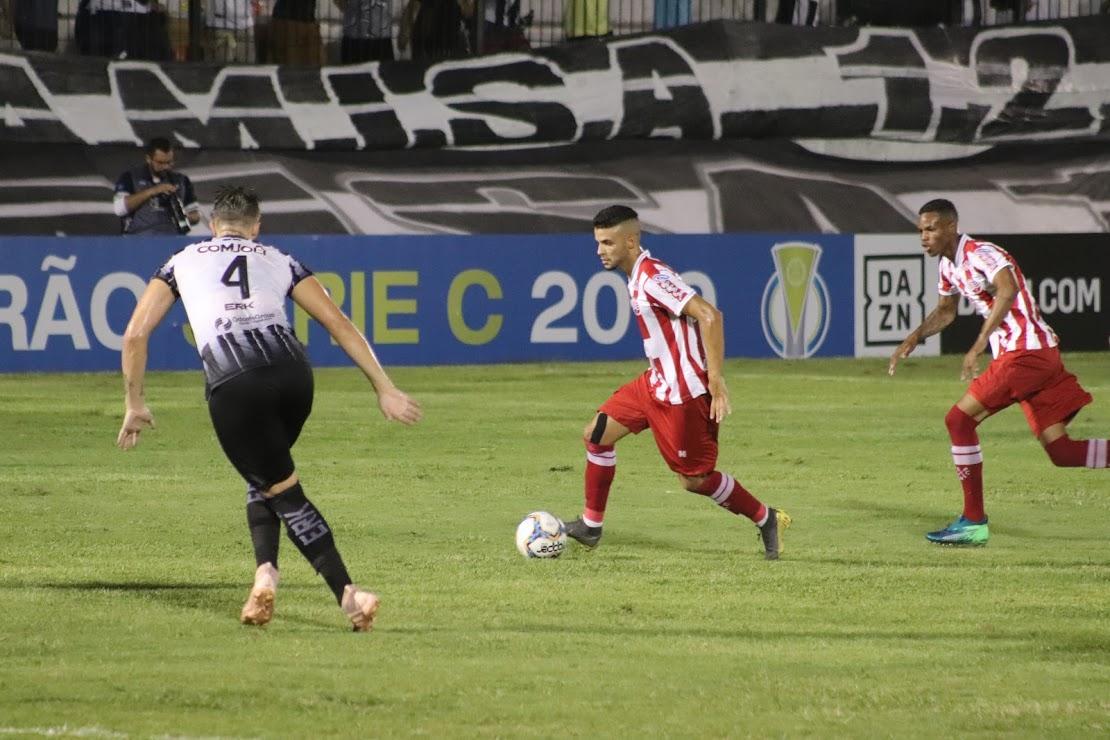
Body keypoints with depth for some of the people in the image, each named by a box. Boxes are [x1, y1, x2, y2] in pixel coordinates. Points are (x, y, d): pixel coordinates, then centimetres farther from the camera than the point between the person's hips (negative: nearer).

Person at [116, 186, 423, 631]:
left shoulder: (182, 263, 26)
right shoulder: (279, 262, 27)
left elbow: (135, 334, 18)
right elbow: (339, 325, 19)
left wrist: (135, 404, 27)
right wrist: (384, 390, 18)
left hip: (233, 387, -2)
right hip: (292, 374, 2)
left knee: (285, 492, 7)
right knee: (264, 477, 26)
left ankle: (348, 594, -4)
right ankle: (265, 573, 6)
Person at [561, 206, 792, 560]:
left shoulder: (653, 278, -21)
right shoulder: (637, 277, 10)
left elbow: (708, 315, -28)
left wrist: (716, 380, -29)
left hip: (682, 393, -10)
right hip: (656, 384, 10)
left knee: (694, 478, -3)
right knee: (596, 434, 8)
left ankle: (766, 520, 15)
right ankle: (591, 526, 17)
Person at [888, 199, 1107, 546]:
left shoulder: (981, 255, -14)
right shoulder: (949, 264, 16)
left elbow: (1008, 289, -36)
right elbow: (945, 311, 35)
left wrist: (979, 346, -38)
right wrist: (912, 340, 20)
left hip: (1025, 351, -10)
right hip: (1043, 356, 10)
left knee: (959, 420, -10)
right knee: (1061, 451, 4)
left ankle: (974, 522, -6)